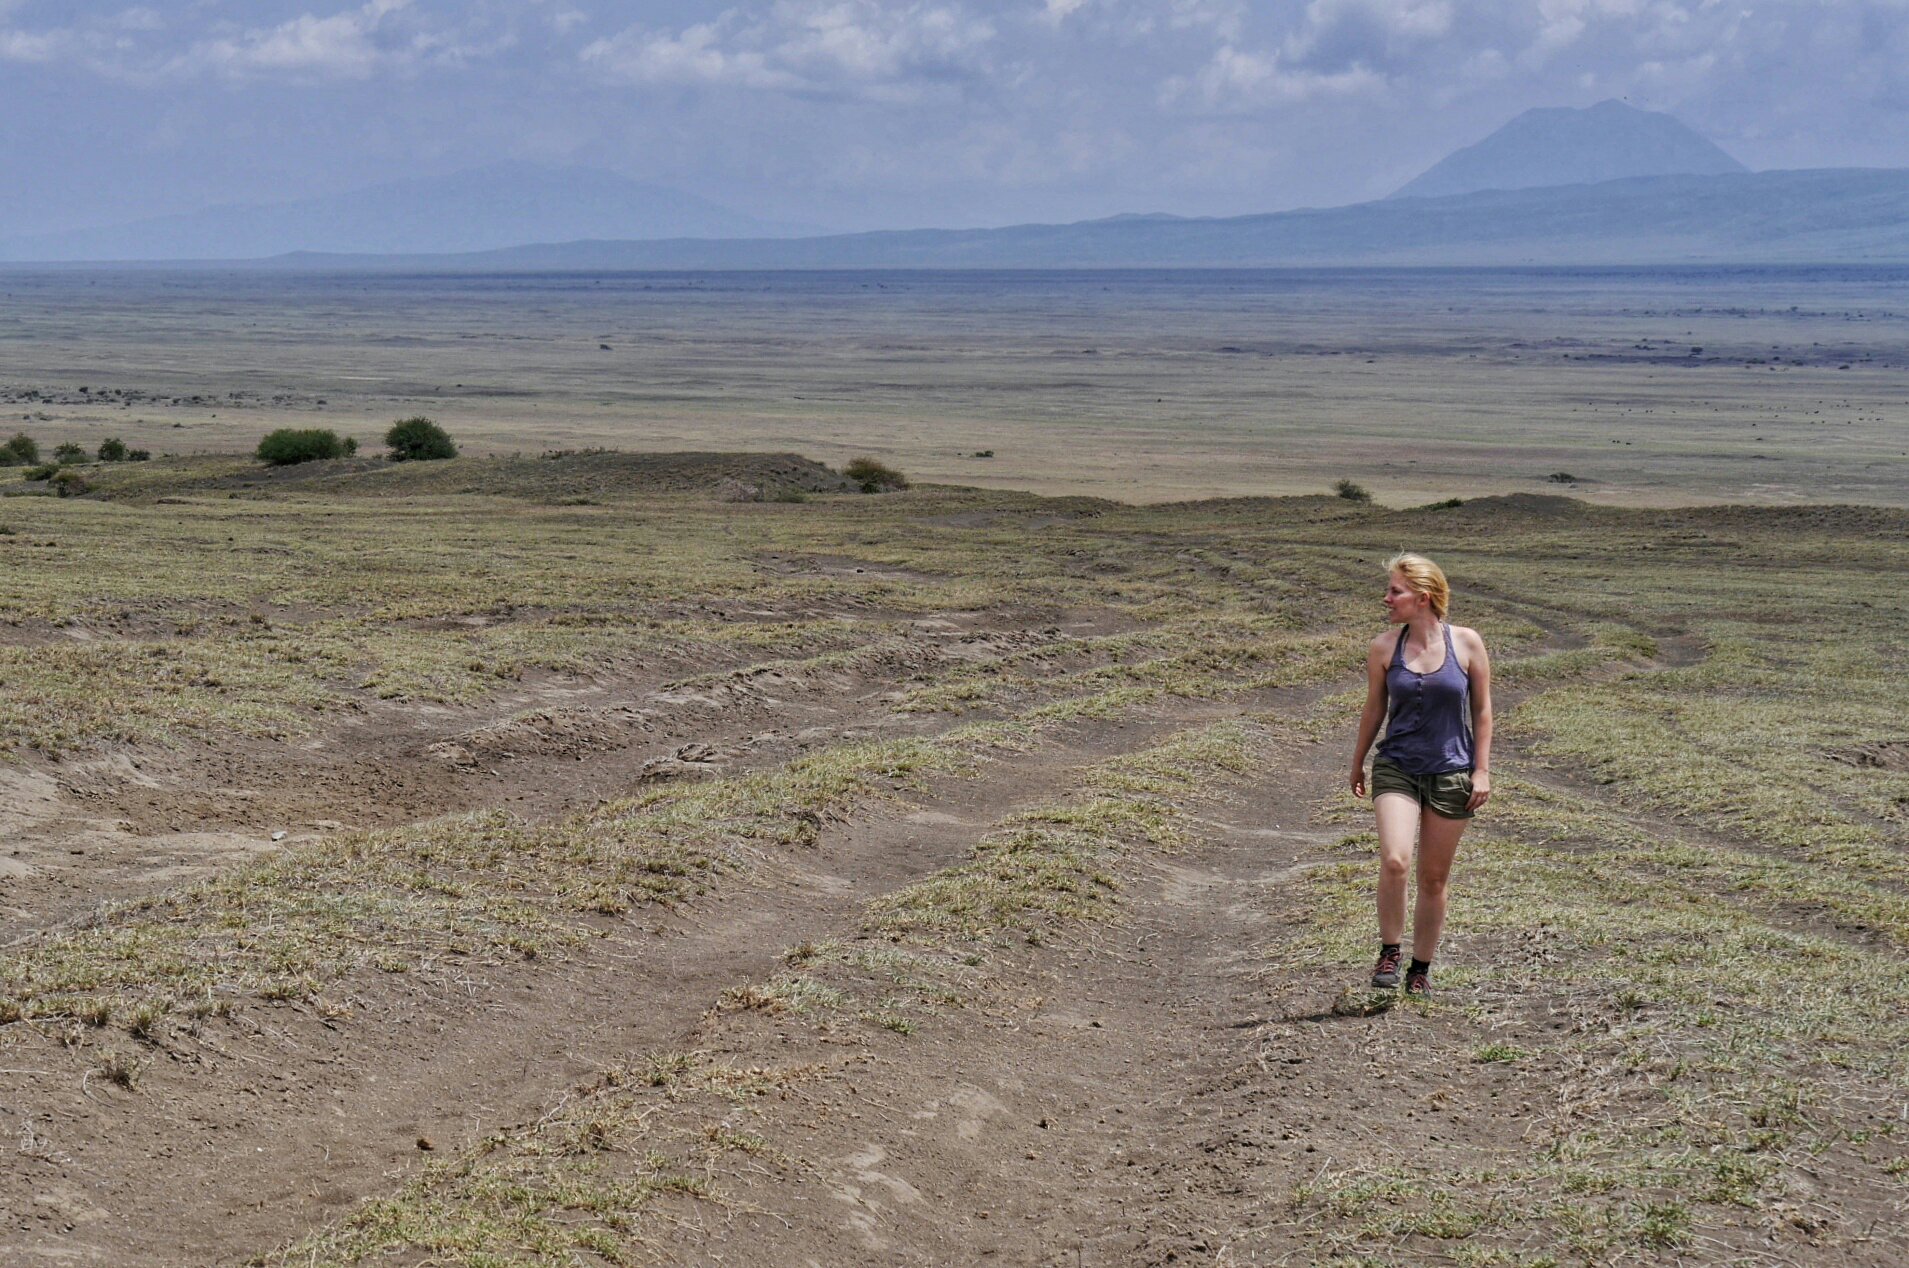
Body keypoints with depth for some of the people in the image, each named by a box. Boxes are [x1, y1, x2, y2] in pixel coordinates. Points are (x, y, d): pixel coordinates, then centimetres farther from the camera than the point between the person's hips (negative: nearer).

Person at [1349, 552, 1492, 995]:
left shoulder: (1467, 643, -5)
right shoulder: (1383, 648, -2)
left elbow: (1482, 709, 3)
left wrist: (1482, 770, 0)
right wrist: (1357, 763, 18)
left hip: (1451, 773, 0)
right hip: (1396, 768, 0)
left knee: (1434, 879, 8)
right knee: (1394, 861, -21)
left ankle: (1421, 968, 24)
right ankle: (1389, 954, -2)